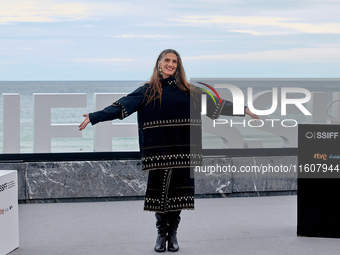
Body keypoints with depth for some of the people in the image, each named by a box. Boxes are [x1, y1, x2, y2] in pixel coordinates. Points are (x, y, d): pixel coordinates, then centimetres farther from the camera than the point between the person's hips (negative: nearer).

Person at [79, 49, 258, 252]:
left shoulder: (189, 92, 12)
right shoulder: (147, 91, 6)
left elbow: (215, 105, 15)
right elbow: (121, 107, -1)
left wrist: (243, 109, 13)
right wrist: (94, 117, -10)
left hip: (183, 153, 2)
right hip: (158, 152, -1)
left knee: (179, 191, 4)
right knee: (159, 192, 3)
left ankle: (173, 234, 20)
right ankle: (161, 234, 20)